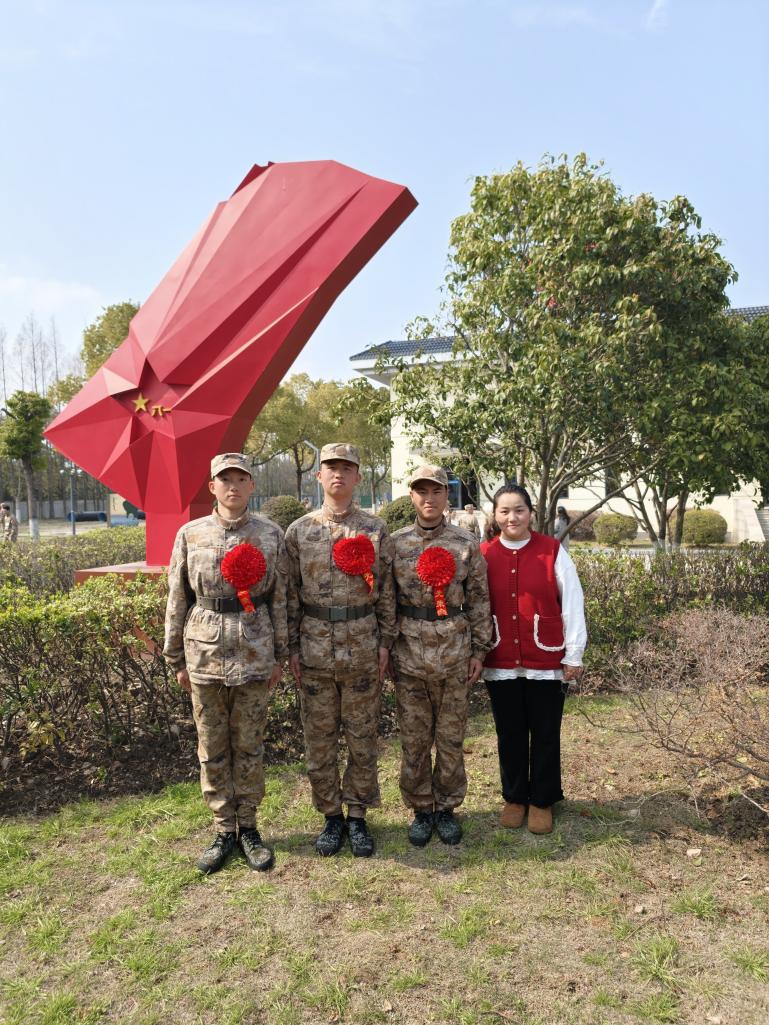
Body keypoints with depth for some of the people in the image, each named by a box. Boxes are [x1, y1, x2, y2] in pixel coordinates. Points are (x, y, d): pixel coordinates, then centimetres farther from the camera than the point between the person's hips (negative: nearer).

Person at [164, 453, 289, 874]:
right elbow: (176, 599, 5)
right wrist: (177, 658, 5)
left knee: (249, 744, 10)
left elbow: (280, 598, 3)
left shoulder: (270, 534, -1)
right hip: (205, 651, 1)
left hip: (254, 652, -1)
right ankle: (224, 830, 26)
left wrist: (279, 656, 3)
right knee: (212, 747, 10)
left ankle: (248, 827, 27)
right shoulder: (190, 534, 1)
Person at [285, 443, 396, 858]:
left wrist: (385, 642, -1)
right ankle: (332, 816, 27)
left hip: (363, 647, 0)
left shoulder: (375, 529, 1)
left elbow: (386, 590, 2)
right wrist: (292, 647, 0)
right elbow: (291, 594, 3)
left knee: (362, 737, 10)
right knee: (319, 738, 10)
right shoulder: (299, 531, 2)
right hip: (315, 647, 1)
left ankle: (358, 816, 26)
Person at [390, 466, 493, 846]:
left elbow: (479, 601, 2)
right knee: (413, 740, 10)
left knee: (451, 739, 11)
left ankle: (447, 808, 29)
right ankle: (421, 810, 27)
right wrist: (384, 648, 3)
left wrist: (479, 649, 0)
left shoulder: (466, 544, 0)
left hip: (454, 657, 0)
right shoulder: (396, 543, 1)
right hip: (408, 656, 1)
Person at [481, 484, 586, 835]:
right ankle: (514, 797, 31)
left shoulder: (553, 550, -5)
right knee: (510, 734, 14)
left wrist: (574, 655, -3)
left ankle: (542, 801, 28)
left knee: (545, 735, 11)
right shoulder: (483, 555, 0)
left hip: (546, 662, -1)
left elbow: (572, 603, -3)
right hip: (500, 664, 2)